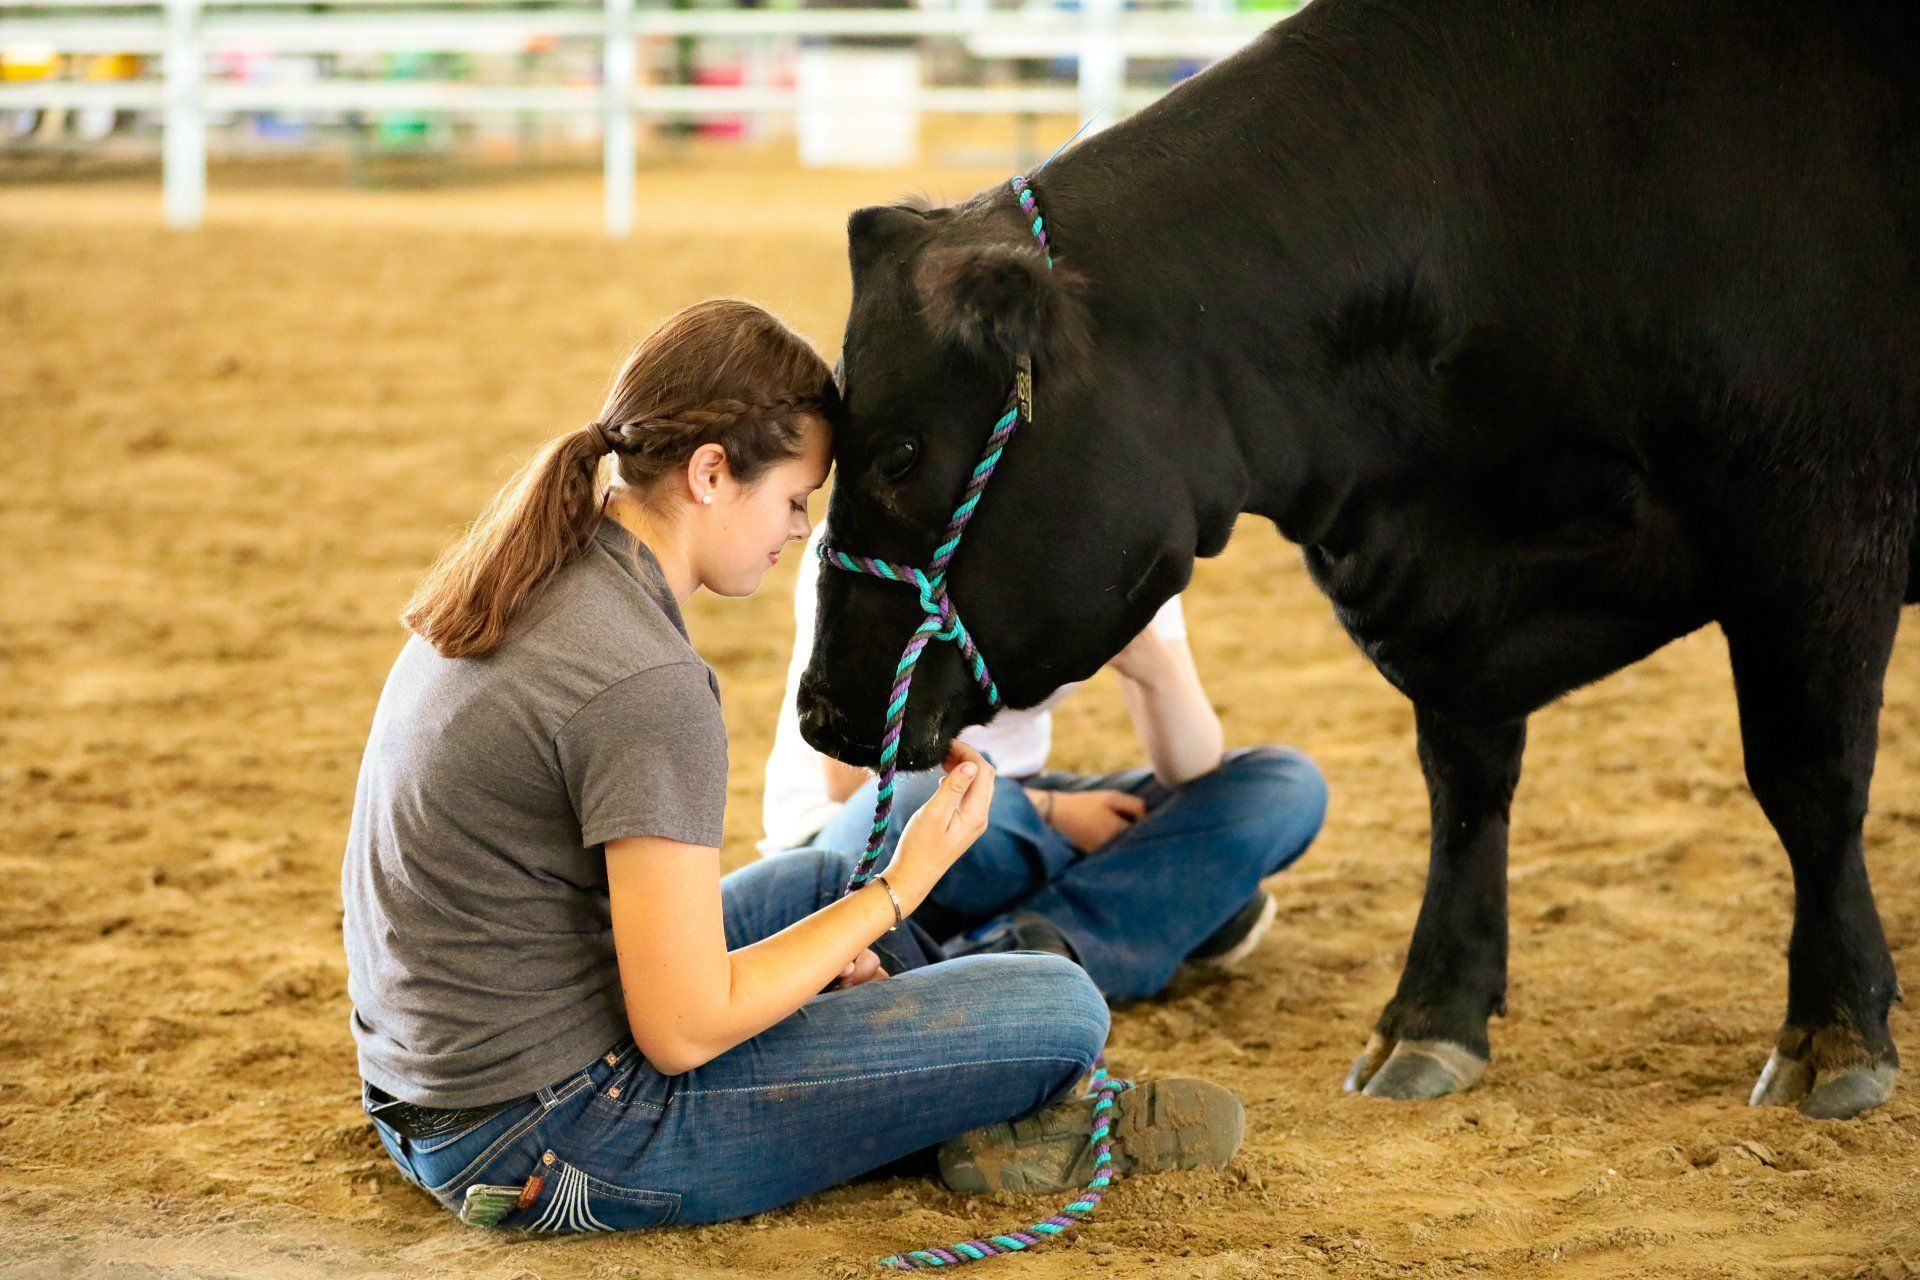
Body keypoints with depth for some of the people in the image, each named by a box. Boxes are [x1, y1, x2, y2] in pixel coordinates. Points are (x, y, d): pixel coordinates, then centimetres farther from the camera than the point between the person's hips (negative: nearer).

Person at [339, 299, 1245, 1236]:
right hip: (551, 1153, -10)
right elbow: (684, 1031, -21)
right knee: (1062, 1009, -9)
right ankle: (998, 1125, 21)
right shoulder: (647, 687, -23)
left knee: (824, 875, 29)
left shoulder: (528, 581, 5)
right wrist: (900, 890, -10)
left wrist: (817, 951, 11)